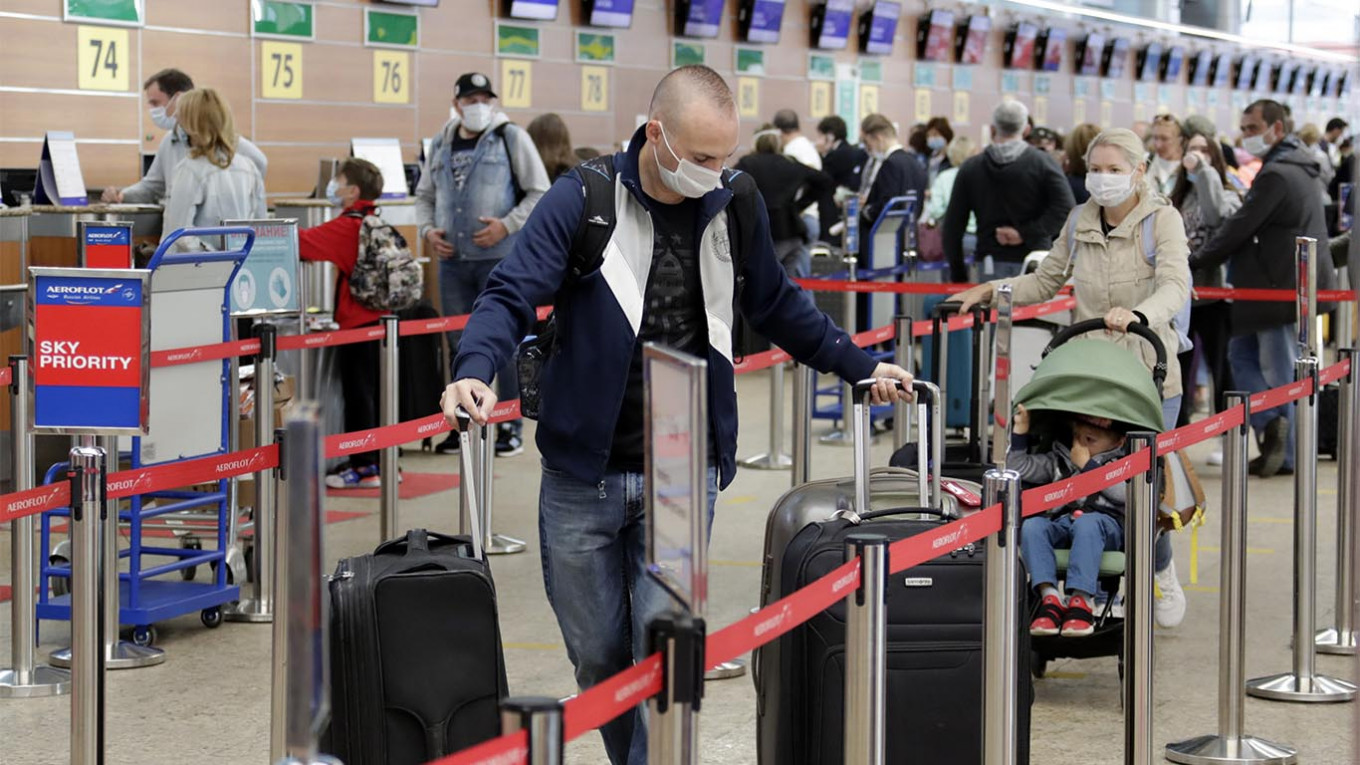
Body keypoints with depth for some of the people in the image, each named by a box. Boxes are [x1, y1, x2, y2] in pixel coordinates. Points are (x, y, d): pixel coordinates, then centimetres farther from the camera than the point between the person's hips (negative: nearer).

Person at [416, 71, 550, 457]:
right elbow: (425, 195, 22)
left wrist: (506, 226, -14)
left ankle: (510, 428, 4)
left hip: (499, 258, -5)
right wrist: (428, 230, 4)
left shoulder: (511, 138, -1)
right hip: (452, 260, 5)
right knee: (460, 344, 9)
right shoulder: (441, 145, 13)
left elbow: (539, 193, -3)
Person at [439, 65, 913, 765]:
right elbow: (513, 294, -11)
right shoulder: (582, 201, -6)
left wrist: (858, 366, 24)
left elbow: (776, 307, 21)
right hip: (582, 476, -1)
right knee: (597, 655, 8)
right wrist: (476, 370, -30)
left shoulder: (735, 207, 5)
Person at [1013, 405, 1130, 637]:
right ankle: (1050, 598, -39)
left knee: (1087, 523, -40)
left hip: (1107, 523, -4)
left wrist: (1088, 466, -3)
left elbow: (1123, 493, -8)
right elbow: (1018, 467, 21)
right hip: (1061, 521, 4)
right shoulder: (1059, 459, 24)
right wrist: (1020, 431, 13)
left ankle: (1081, 601, -46)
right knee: (1031, 526, -29)